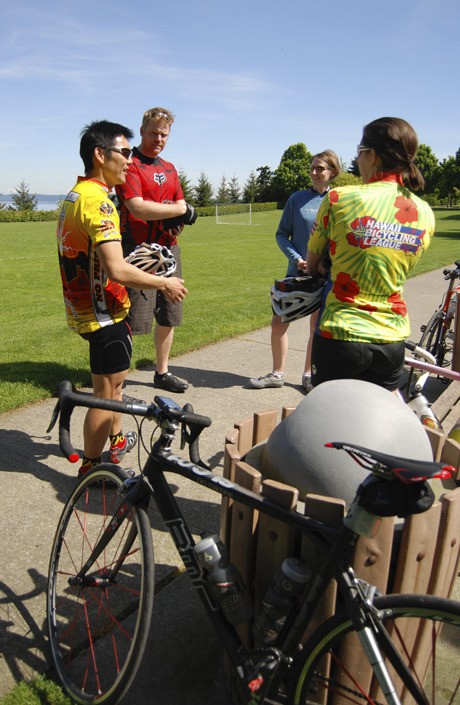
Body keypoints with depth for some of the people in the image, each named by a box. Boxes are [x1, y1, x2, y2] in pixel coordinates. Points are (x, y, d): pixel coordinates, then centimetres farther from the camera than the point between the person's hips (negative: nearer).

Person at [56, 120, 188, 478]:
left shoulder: (75, 194, 11)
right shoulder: (97, 200, -21)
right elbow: (117, 271, -28)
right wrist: (164, 283, -15)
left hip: (84, 305, 11)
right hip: (103, 312, -11)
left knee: (114, 377, 25)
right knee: (106, 393, 1)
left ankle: (117, 440, 42)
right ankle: (90, 468, 15)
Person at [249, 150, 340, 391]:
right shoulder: (297, 198, 1)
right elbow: (282, 234, 2)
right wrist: (296, 258, -11)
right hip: (296, 272, 1)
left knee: (317, 327, 9)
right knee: (278, 322, 0)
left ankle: (309, 375, 26)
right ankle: (277, 374, 16)